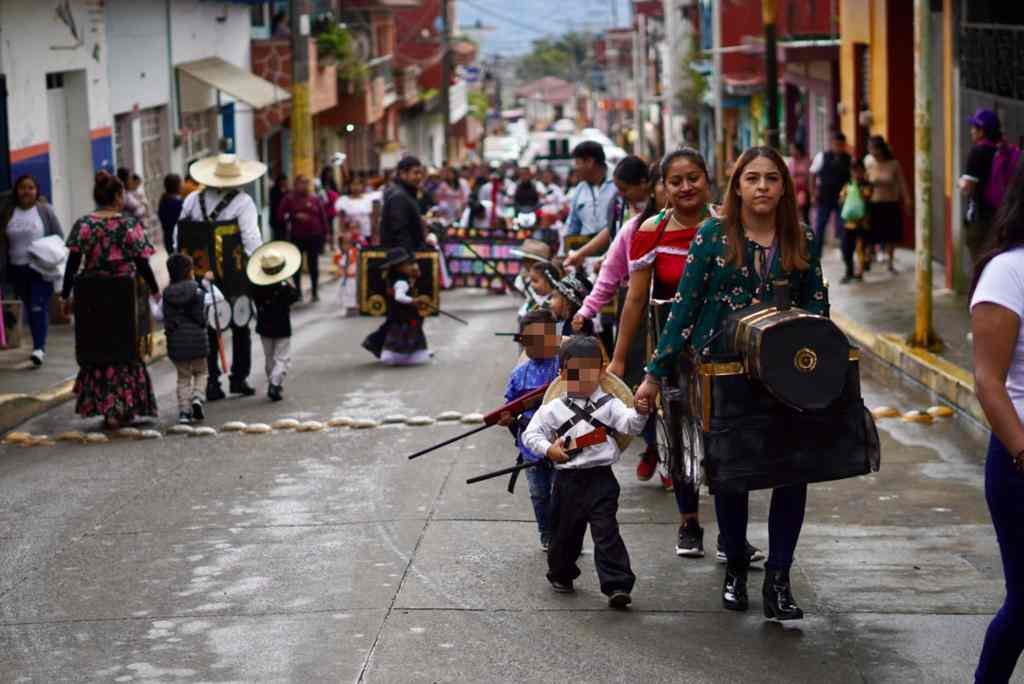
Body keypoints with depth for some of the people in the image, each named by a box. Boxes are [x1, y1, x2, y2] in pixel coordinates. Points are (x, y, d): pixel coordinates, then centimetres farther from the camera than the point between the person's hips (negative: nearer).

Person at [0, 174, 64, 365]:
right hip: (18, 269, 4)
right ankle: (39, 345, 24)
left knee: (39, 308, -13)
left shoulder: (45, 210, -2)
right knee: (30, 309, 12)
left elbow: (59, 238, 1)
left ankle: (39, 348, -15)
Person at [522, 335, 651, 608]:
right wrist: (547, 449, -11)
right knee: (564, 531, 16)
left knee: (606, 532, -10)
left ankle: (617, 585, -12)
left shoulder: (609, 404, 2)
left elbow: (629, 424, -12)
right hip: (567, 480, 2)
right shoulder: (553, 409, 5)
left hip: (600, 478, -2)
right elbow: (531, 434, 7)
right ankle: (561, 574, 40)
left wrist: (640, 412, -33)